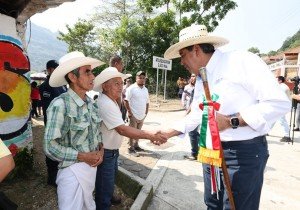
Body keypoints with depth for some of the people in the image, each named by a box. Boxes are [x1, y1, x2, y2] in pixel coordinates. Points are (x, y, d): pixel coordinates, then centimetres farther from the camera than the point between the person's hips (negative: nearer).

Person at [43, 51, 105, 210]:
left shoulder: (91, 103, 1)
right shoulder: (60, 105, -22)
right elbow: (50, 147, -21)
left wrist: (101, 150, -5)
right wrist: (84, 156, -17)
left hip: (92, 166, 7)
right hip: (73, 171, -7)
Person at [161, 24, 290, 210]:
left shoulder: (242, 61, -14)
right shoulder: (200, 80, 9)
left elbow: (279, 103, -18)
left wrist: (231, 121, -22)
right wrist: (169, 133, 12)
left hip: (244, 152, -7)